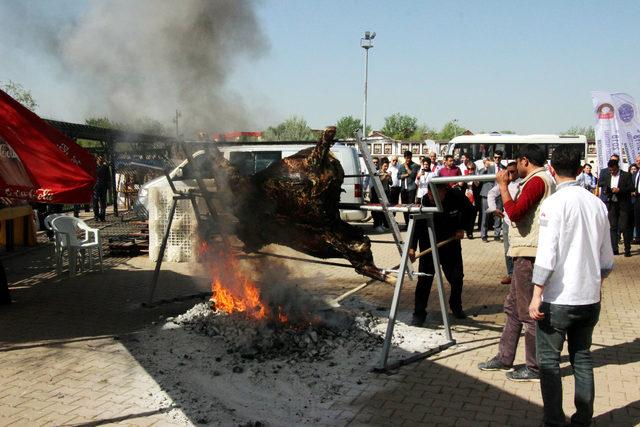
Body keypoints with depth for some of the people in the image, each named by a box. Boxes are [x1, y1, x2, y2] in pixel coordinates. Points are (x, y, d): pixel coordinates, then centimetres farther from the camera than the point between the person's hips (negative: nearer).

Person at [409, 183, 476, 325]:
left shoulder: (456, 196, -20)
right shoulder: (424, 201, -24)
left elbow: (469, 211, -1)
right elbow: (416, 225, -24)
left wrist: (462, 228, -10)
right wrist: (412, 247, -33)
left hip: (451, 241, 2)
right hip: (429, 243, -2)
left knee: (456, 276, 9)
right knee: (424, 278, -7)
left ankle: (456, 307, 32)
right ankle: (419, 313, 2)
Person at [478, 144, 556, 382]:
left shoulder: (537, 181, -14)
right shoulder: (544, 179, 19)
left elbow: (514, 212, -24)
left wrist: (503, 186, -15)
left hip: (529, 254, -11)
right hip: (526, 253, 11)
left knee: (529, 311, -3)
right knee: (513, 306, 16)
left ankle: (535, 368, 6)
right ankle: (504, 359, 25)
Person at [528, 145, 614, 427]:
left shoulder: (554, 203, -13)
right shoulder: (597, 204, 5)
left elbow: (546, 255, -18)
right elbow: (607, 259, 11)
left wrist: (536, 296, -13)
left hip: (557, 299, -6)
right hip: (590, 298, 6)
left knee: (548, 360, 6)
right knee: (582, 357, 17)